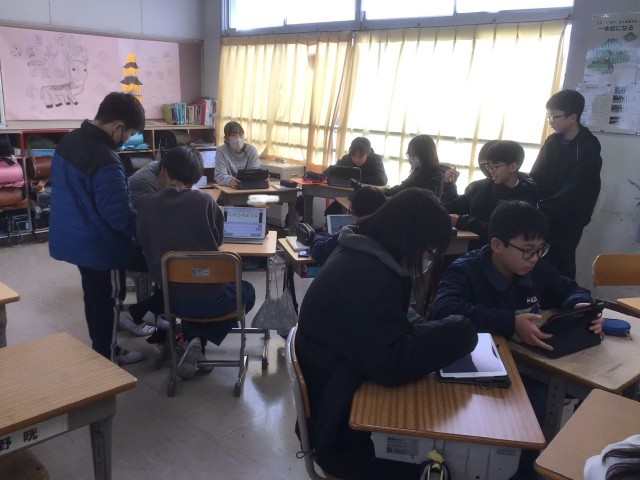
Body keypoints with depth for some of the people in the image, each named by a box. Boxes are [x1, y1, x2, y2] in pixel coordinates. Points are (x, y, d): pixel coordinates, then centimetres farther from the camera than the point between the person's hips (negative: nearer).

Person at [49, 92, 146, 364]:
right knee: (109, 300, 10)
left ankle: (101, 349, 37)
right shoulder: (106, 160, -29)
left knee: (94, 297, 22)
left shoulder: (68, 140, 1)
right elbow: (120, 215, -26)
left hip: (73, 237, 9)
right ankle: (106, 358, 25)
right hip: (98, 245, -9)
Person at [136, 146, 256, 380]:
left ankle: (193, 341, 23)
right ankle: (199, 341, 13)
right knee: (247, 291, 28)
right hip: (211, 298, -3)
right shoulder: (205, 201, -11)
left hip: (170, 298, 4)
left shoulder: (145, 204, -6)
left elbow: (145, 247, 9)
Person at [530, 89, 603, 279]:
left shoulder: (588, 150, -13)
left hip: (567, 221, -5)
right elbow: (536, 177, 6)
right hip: (544, 217, 5)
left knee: (559, 267, -1)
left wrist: (541, 207, -22)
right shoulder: (552, 141, 5)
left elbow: (573, 192, -19)